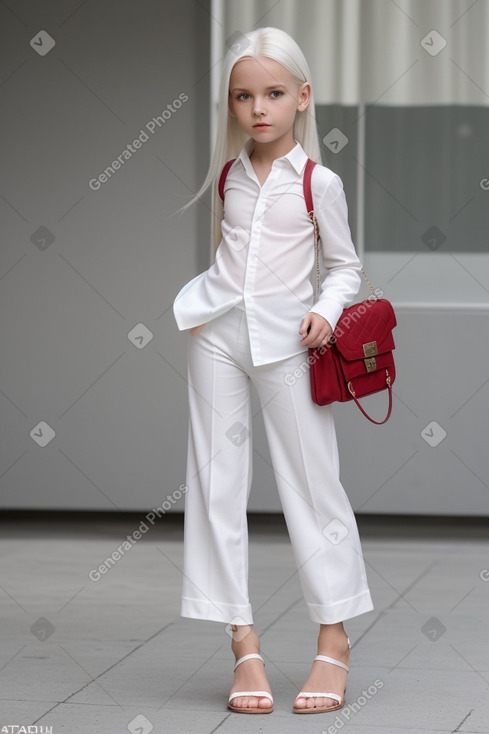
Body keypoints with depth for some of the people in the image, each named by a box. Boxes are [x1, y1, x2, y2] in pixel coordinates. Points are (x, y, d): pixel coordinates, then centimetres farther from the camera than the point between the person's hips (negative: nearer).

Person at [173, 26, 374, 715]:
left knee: (313, 480, -1)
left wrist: (327, 311, -12)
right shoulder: (228, 176, 7)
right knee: (217, 480, 2)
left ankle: (334, 638, 10)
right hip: (218, 330, 4)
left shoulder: (319, 182, -3)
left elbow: (344, 265, 5)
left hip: (285, 338, -4)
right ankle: (244, 641, 8)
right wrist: (201, 298, 10)